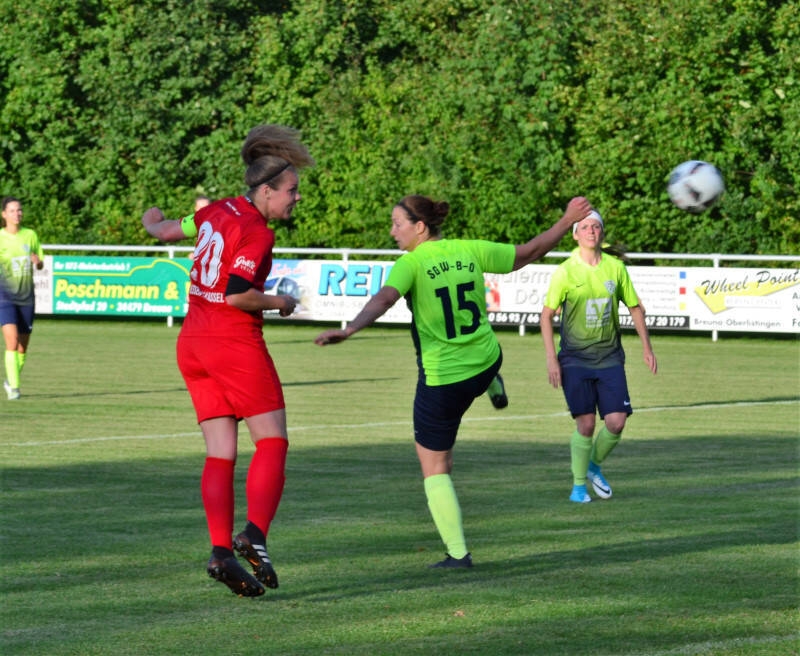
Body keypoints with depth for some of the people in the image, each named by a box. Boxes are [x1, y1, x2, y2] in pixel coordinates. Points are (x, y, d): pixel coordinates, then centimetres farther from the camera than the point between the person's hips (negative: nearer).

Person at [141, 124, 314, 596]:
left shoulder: (218, 211, 9)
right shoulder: (257, 233, -14)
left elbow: (168, 230, 24)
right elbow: (237, 295, -22)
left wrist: (154, 222, 48)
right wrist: (280, 304, -4)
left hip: (193, 344, 8)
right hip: (235, 343, -8)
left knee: (221, 454, 5)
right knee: (273, 442, -1)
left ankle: (221, 552, -4)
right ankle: (255, 537, -16)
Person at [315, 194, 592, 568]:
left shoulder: (412, 263, -16)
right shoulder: (471, 251, -1)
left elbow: (384, 299, -34)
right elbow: (529, 253, 8)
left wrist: (348, 331, -47)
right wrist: (567, 221, 20)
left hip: (442, 379, -5)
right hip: (486, 365, 5)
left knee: (434, 467, 7)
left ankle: (458, 554, 5)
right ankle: (495, 388, 59)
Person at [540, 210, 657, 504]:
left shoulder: (616, 267, 2)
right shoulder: (565, 272, -6)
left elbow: (635, 307, 13)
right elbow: (547, 315, -2)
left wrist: (647, 348, 12)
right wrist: (551, 358, -8)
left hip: (610, 358, 3)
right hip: (575, 358, -3)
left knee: (616, 421, -6)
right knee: (586, 423, -8)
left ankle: (594, 466, 22)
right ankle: (579, 485, 9)